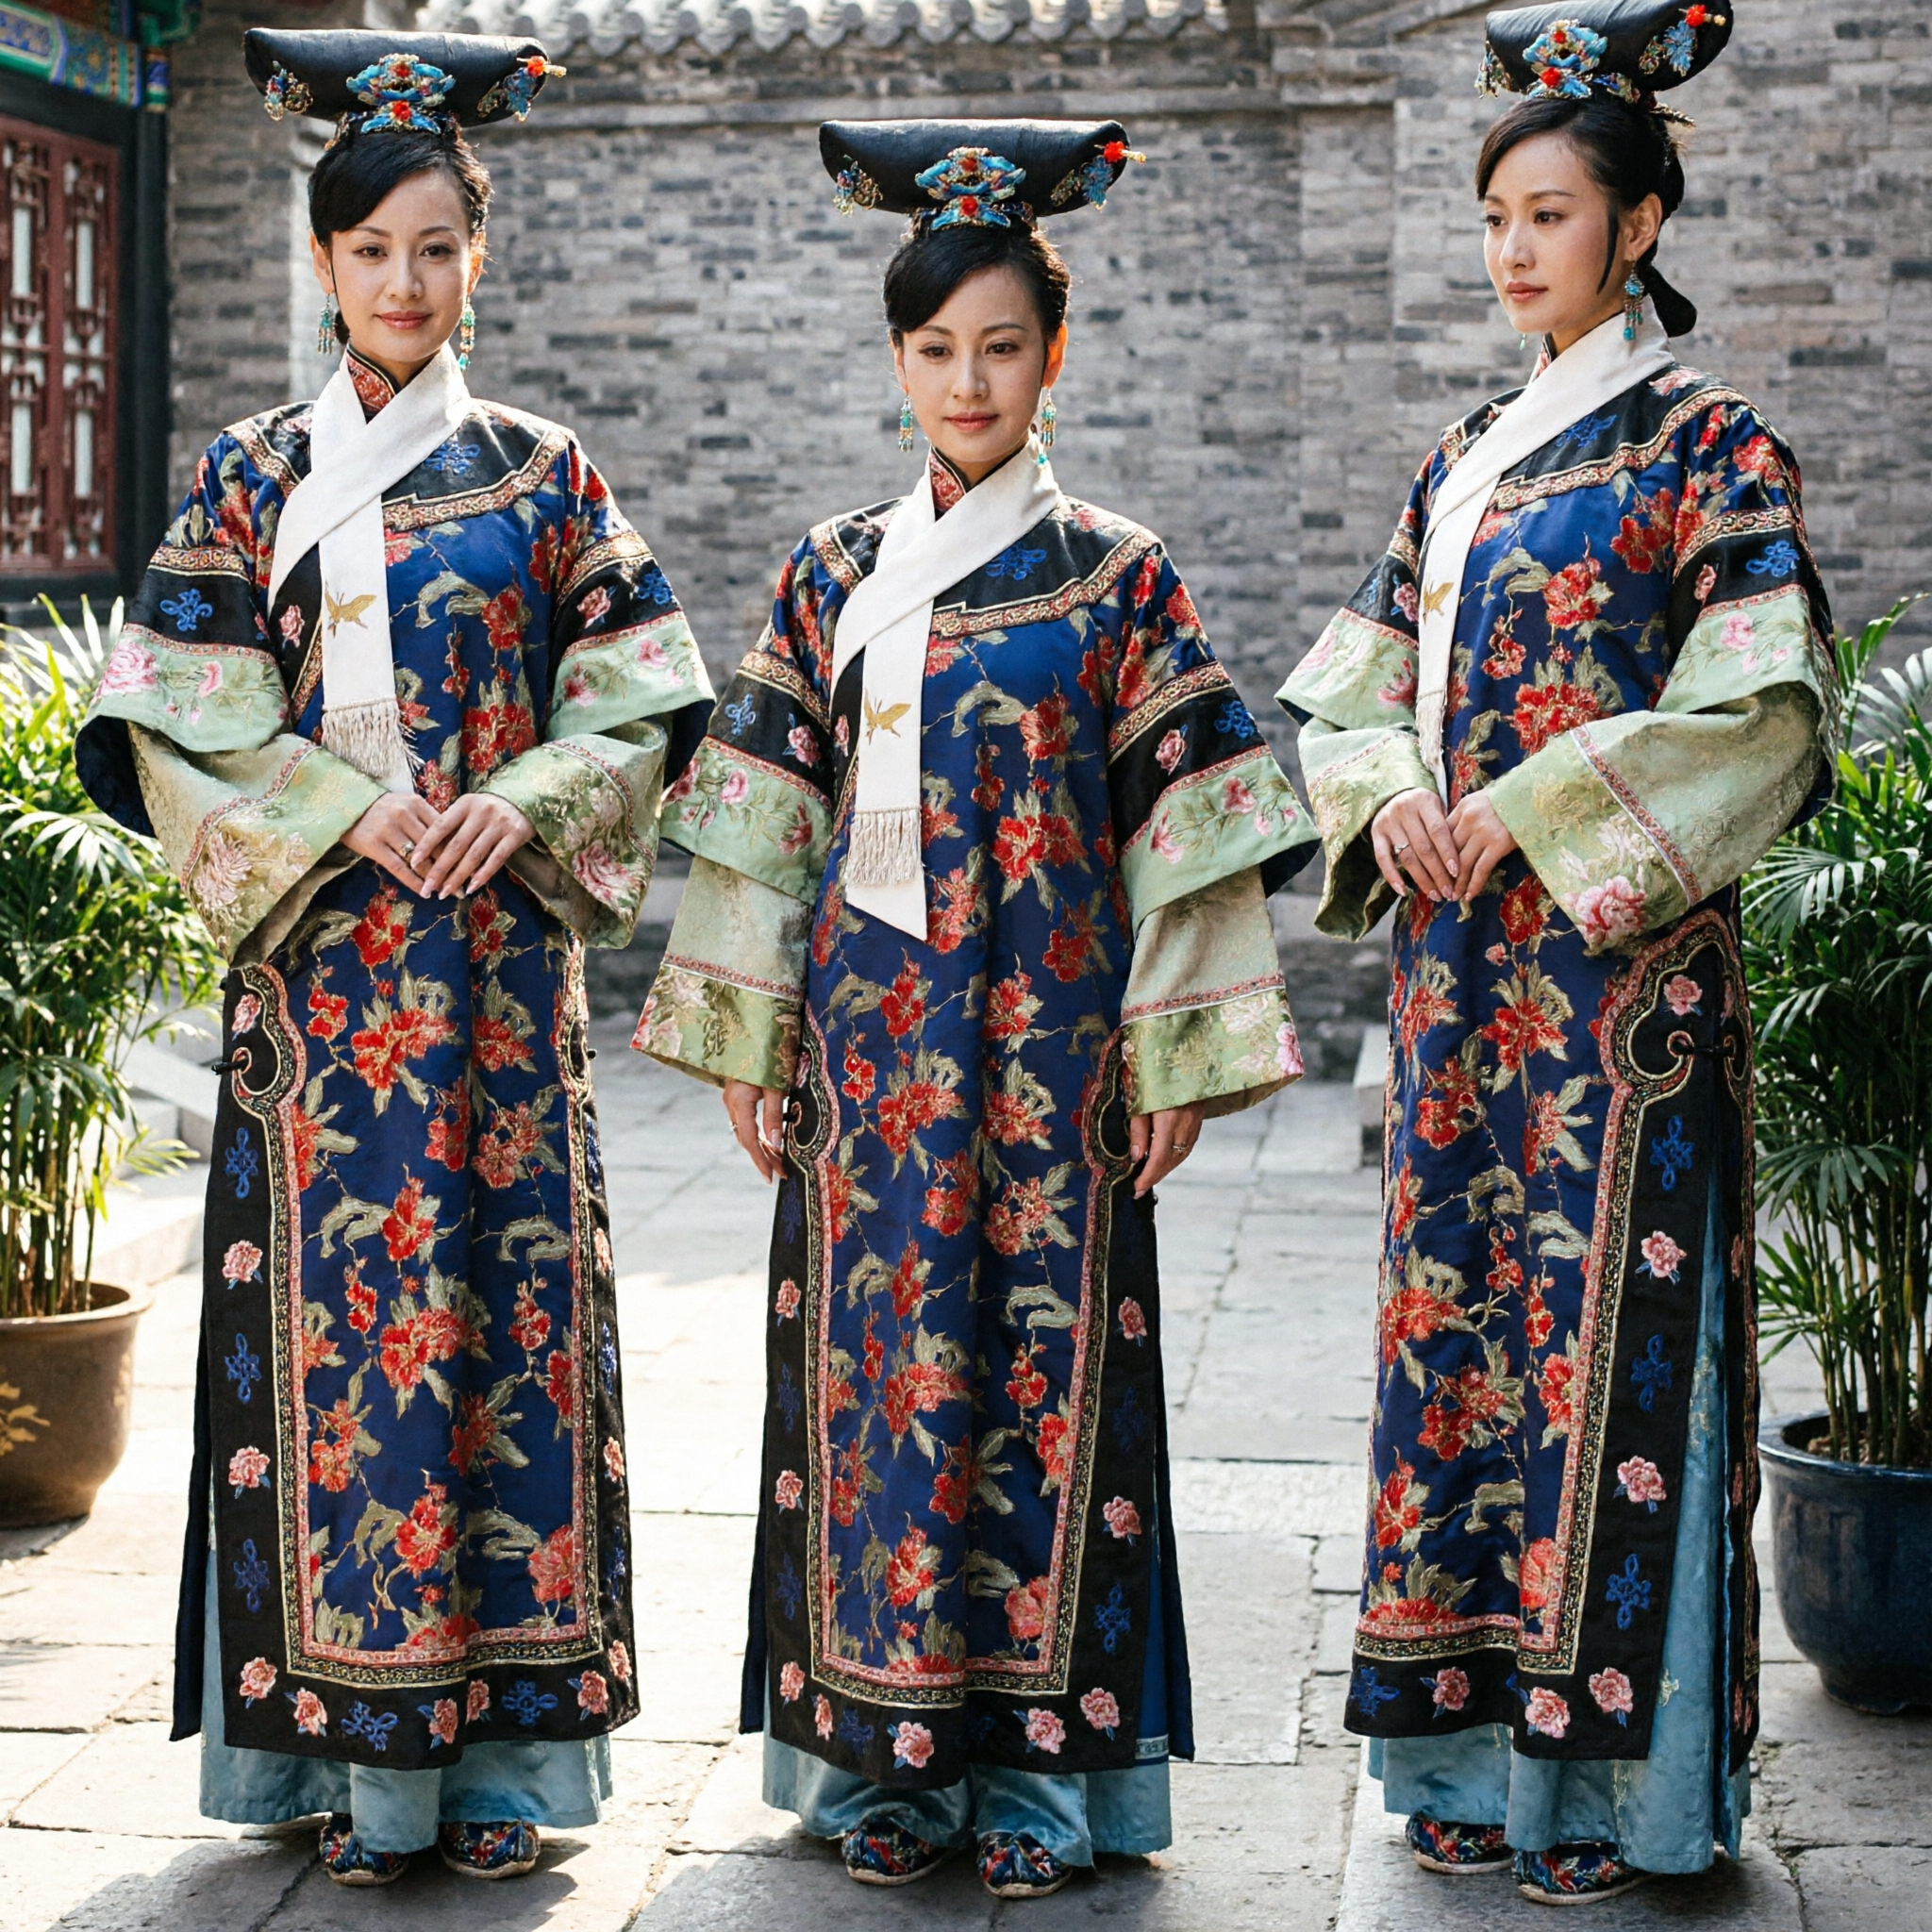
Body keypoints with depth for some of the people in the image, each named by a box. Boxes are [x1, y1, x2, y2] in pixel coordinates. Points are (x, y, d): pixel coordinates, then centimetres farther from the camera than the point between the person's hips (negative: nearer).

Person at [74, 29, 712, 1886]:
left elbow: (635, 706, 6)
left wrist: (519, 801, -11)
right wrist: (344, 811, -12)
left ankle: (502, 1745, 8)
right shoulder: (249, 479, 8)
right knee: (334, 1303, -2)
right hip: (318, 960, 0)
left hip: (499, 956, 1)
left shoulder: (542, 473, 9)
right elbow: (177, 725, 2)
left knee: (506, 1297, 0)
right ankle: (360, 1754, 6)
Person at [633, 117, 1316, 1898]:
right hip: (869, 1035, 2)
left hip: (1049, 1044, -2)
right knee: (873, 1354, 3)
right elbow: (766, 818, 10)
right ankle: (887, 1757, 14)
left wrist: (1178, 1049, -5)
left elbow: (1187, 826, -1)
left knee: (1042, 1358, 0)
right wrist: (749, 1040, 6)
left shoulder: (1119, 579, 1)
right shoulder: (833, 577, 9)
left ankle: (1039, 1764, 11)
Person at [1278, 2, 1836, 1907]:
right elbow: (1351, 686, 17)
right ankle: (1473, 1747, 16)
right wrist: (1389, 795, -4)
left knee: (1603, 1322, -5)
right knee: (1456, 1307, 7)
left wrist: (1528, 809, -14)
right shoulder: (1466, 457, 16)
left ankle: (1603, 1768, 4)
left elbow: (1753, 710, -12)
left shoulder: (1708, 445, -3)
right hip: (1458, 959, 6)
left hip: (1620, 953, -6)